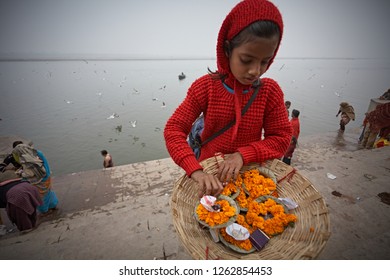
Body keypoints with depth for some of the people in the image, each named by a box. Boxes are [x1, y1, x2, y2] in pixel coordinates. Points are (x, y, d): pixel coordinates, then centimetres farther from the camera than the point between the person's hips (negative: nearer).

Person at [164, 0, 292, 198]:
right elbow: (173, 129, -18)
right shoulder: (206, 86, -14)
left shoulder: (271, 91, -10)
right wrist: (196, 171, -33)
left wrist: (243, 155, -24)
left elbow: (281, 138, -7)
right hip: (210, 173, 0)